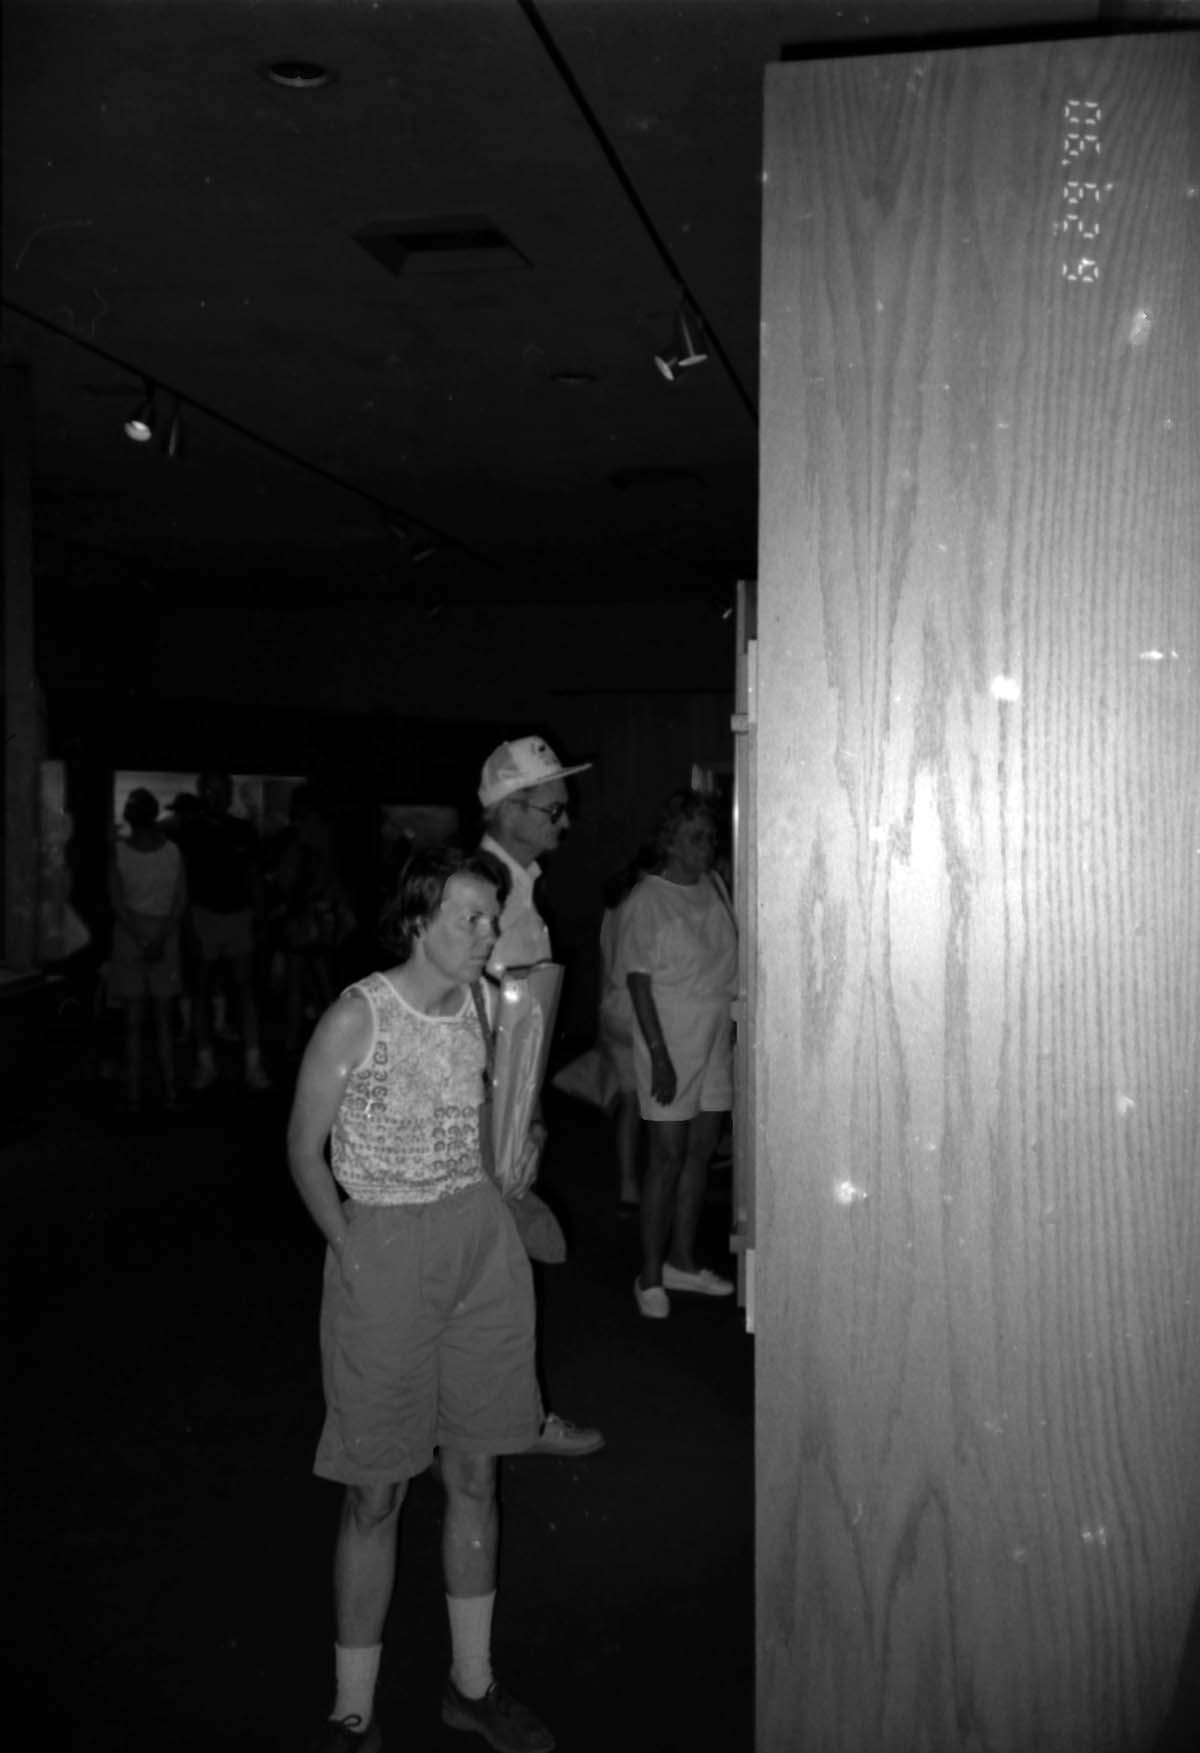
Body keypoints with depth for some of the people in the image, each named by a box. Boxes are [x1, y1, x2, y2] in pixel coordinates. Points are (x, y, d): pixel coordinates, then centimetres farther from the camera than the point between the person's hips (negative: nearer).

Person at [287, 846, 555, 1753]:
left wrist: (472, 1218, 9)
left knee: (475, 1473, 13)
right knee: (378, 1492, 3)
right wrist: (354, 1249, -8)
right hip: (384, 1246, -5)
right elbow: (305, 1147, -5)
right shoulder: (357, 1016, -14)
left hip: (482, 1237, 5)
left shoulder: (476, 1006, 2)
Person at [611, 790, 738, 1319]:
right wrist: (658, 1055, -18)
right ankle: (650, 1276, 9)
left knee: (701, 1152, 12)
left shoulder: (714, 887, 8)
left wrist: (735, 1031, 9)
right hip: (671, 1045, -6)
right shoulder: (646, 902, -11)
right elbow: (639, 982, -14)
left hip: (716, 1043, 6)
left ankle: (681, 1260, 25)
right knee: (667, 1157, -2)